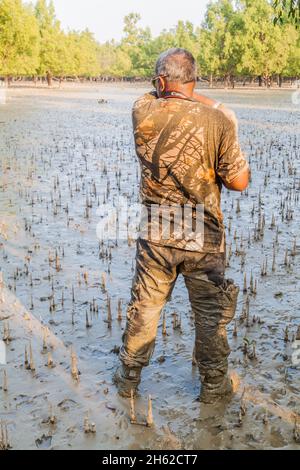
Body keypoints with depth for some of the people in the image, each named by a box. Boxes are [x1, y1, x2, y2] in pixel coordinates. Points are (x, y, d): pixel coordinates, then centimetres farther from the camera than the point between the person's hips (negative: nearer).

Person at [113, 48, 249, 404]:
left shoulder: (143, 112, -5)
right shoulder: (218, 121, -12)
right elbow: (239, 182, -8)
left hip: (156, 233, 2)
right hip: (203, 237, -2)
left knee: (143, 308, 17)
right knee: (210, 314, 14)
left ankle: (128, 378, 33)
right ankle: (214, 385, 29)